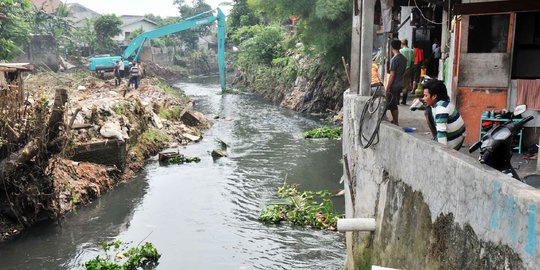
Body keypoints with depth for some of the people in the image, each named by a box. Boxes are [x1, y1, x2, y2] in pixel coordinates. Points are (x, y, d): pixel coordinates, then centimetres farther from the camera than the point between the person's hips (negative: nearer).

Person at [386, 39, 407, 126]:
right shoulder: (404, 58, 7)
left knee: (392, 106, -2)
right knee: (395, 105, 17)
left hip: (394, 86, -8)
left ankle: (396, 123, 0)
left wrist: (388, 87, -14)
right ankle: (395, 121, 26)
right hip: (400, 85, 8)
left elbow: (392, 75, -18)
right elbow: (403, 72, 14)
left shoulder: (394, 59, -17)